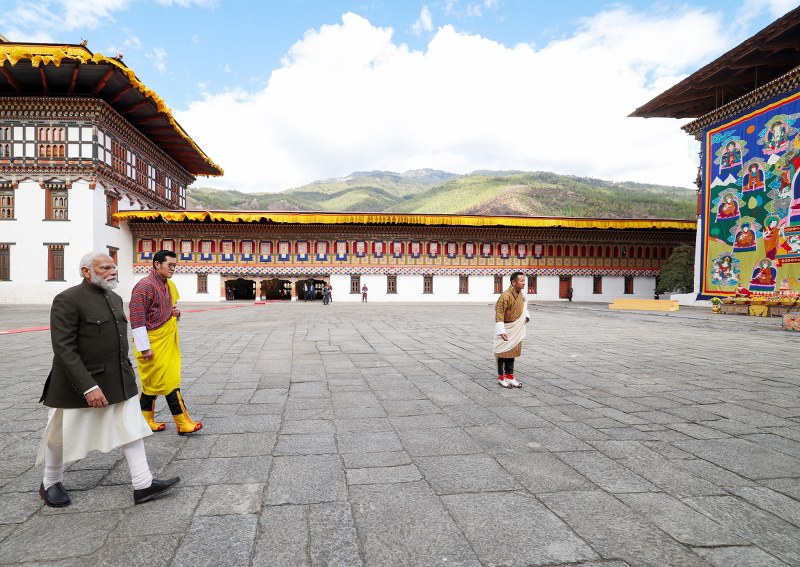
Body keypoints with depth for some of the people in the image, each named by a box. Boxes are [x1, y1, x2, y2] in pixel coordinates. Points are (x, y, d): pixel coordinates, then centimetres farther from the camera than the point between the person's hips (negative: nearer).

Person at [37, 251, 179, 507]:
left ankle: (143, 485, 11)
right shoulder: (68, 300, -17)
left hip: (119, 381, 7)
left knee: (132, 427, 5)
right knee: (63, 436, 13)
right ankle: (50, 484, 37)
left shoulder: (115, 298, 8)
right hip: (79, 383, -7)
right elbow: (64, 349, -22)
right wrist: (88, 387, -26)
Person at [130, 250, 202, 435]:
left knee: (151, 383, 16)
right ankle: (183, 423, 2)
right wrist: (144, 348, -20)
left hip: (168, 342, 8)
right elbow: (137, 320, -19)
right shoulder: (144, 286, -16)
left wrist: (177, 312, 1)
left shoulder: (170, 285, 11)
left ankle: (147, 421, 26)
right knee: (170, 381, -5)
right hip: (152, 344, -8)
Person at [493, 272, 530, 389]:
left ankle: (509, 376, 25)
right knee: (503, 353, 3)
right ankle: (501, 377, 15)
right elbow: (499, 313, -25)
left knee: (512, 352, 15)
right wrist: (501, 331, -30)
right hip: (506, 328, -8)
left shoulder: (520, 294, 2)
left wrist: (526, 315, 6)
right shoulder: (505, 296, -24)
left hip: (516, 330, 8)